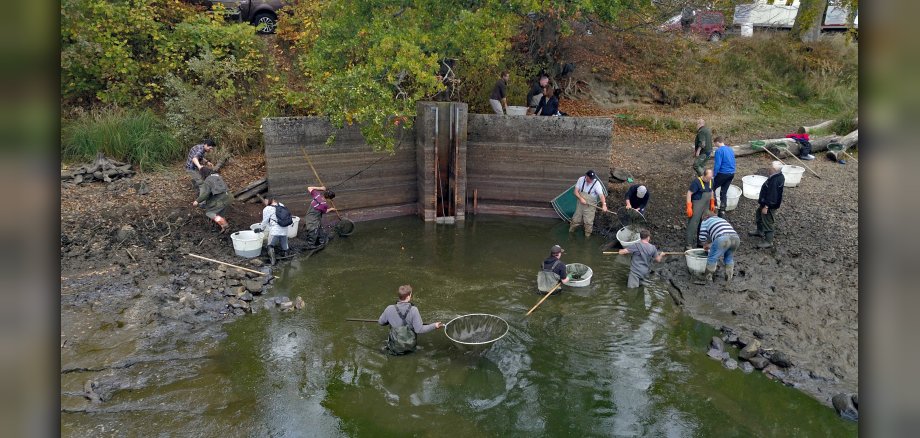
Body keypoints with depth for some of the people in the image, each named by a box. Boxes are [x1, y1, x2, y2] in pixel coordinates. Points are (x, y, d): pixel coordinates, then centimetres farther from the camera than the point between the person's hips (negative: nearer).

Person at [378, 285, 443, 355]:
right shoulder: (413, 310, -19)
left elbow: (380, 322, 4)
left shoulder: (390, 309, -13)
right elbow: (419, 330, -18)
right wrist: (434, 326, -9)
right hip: (410, 346, 0)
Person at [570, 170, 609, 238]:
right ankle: (570, 231, 37)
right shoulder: (581, 180, -8)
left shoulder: (596, 183, -18)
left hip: (590, 206, -3)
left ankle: (587, 235, 22)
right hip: (580, 204, 3)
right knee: (576, 219, 14)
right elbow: (576, 191, -7)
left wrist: (604, 204, -42)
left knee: (588, 222, 2)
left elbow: (601, 195, -27)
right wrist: (581, 198, -24)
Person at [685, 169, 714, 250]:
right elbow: (689, 193, -17)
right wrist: (689, 207, -20)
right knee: (693, 224, -6)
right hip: (697, 206, -7)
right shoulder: (696, 181, -17)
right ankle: (689, 244, -1)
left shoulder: (710, 181, 6)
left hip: (706, 206, 7)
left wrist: (712, 203, 21)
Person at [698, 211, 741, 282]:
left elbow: (702, 238, 17)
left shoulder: (705, 221, 23)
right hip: (736, 238, 6)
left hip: (722, 239, -6)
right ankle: (729, 277, 30)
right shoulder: (722, 220, 41)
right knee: (729, 257, 26)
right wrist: (710, 244, 49)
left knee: (712, 258, 9)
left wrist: (706, 245, 38)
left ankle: (708, 278, 14)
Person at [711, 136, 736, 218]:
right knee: (724, 192, 12)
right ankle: (722, 211, 9)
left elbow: (717, 165, -19)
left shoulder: (719, 151, -14)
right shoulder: (730, 149, 12)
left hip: (723, 173, -8)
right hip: (731, 173, 8)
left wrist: (713, 175, -11)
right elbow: (732, 162, 19)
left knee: (712, 188, 11)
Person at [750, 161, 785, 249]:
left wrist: (766, 207, -23)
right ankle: (760, 231, 47)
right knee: (758, 214, 29)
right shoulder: (778, 176, 0)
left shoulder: (775, 180, -32)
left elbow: (772, 195, -29)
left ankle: (768, 242, 11)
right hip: (765, 202, 11)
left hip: (770, 205, -11)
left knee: (767, 222, 0)